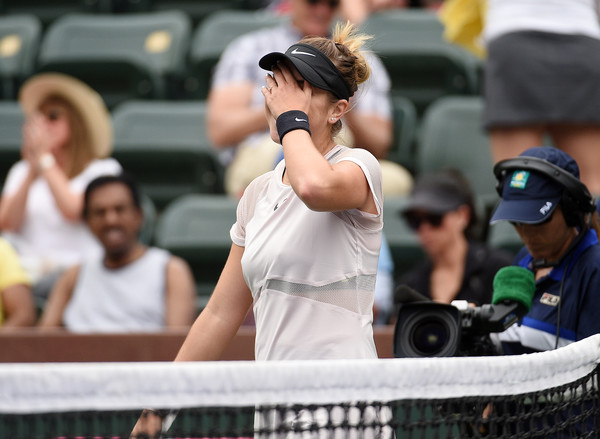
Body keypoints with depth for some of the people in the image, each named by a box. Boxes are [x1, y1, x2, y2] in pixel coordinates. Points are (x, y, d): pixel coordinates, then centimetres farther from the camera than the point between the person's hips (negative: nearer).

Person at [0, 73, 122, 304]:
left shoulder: (103, 170, 10)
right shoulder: (21, 171, 23)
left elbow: (73, 211, -9)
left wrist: (45, 160, -1)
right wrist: (32, 173, -2)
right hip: (24, 266, 4)